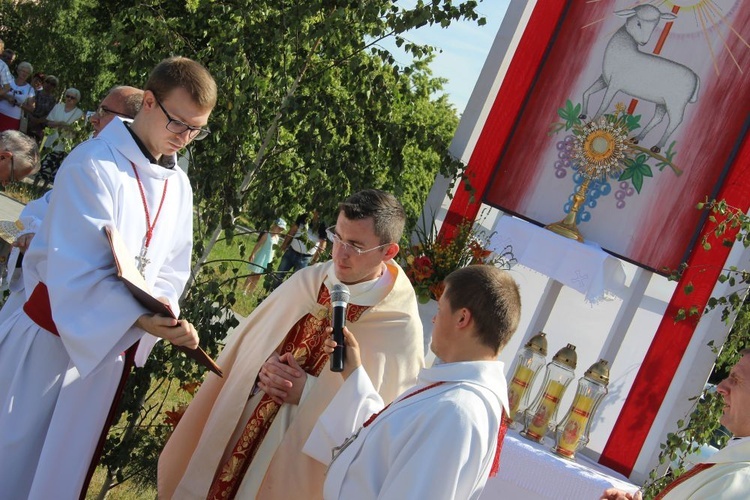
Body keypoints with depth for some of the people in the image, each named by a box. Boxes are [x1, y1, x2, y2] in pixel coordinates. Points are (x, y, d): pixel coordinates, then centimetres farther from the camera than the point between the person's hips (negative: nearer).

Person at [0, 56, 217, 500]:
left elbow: (170, 270, 7)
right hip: (53, 342, -6)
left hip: (110, 350, 6)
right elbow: (77, 272, -24)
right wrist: (142, 319, -36)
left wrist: (164, 310, -15)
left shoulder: (179, 186, 3)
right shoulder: (94, 165, -17)